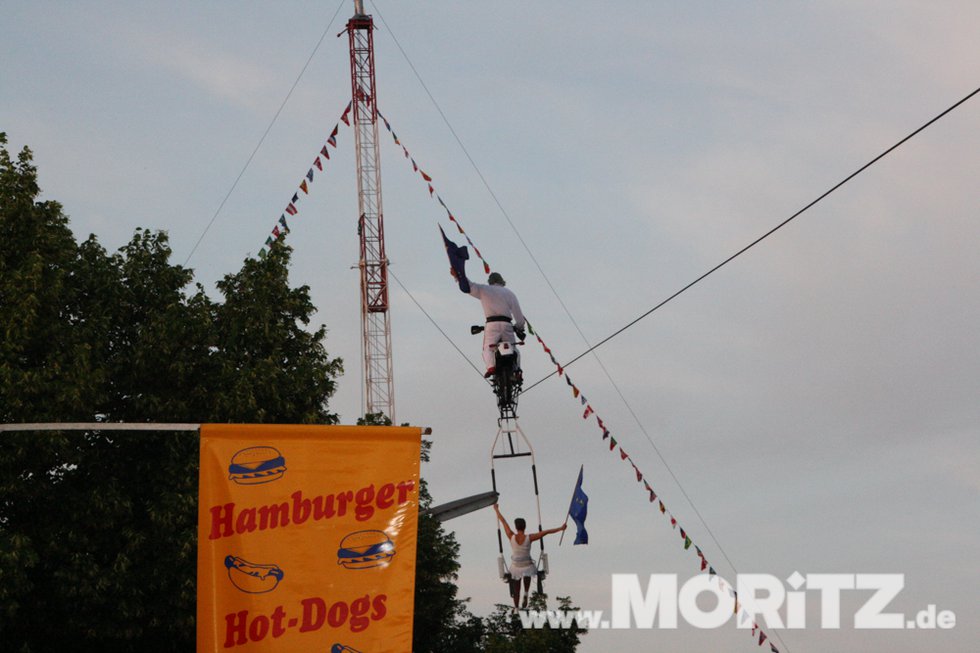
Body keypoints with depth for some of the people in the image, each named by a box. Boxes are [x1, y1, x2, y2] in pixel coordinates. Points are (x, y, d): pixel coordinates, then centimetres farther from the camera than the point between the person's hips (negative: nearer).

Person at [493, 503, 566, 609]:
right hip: (527, 567, 0)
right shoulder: (529, 538, -19)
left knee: (516, 590, 18)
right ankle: (526, 593, 15)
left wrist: (497, 510, 8)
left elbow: (503, 522, -4)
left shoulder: (511, 537, -16)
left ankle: (516, 608, 24)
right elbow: (546, 532, -13)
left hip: (515, 567, 0)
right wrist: (561, 528, -6)